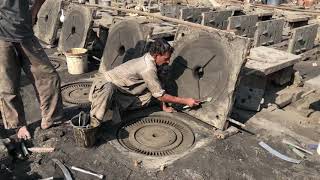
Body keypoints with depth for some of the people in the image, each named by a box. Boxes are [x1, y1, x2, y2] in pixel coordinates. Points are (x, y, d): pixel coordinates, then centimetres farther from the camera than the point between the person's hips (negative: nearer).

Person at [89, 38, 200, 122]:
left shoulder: (149, 60, 0)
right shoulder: (148, 68, -27)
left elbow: (158, 89, 8)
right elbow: (160, 95, -21)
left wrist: (164, 106, 4)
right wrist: (185, 101, -16)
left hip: (120, 91, 8)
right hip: (104, 84, -8)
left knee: (146, 99, -11)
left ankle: (116, 107, -6)